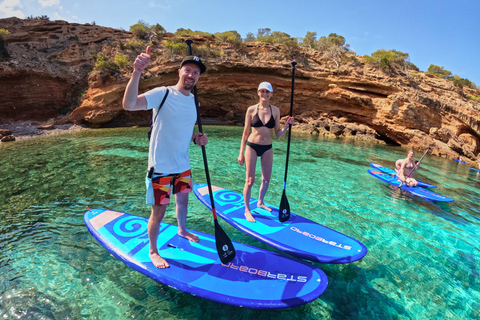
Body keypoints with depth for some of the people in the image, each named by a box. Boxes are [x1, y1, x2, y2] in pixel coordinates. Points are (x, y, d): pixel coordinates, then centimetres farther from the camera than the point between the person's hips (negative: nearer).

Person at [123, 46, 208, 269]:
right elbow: (129, 104, -32)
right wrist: (137, 72, -45)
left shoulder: (194, 101, 7)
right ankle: (153, 251, 29)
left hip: (183, 166, 7)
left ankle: (182, 230, 53)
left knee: (183, 200, 24)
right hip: (161, 167, -7)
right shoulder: (162, 94, -16)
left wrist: (197, 138, -1)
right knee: (159, 211, 4)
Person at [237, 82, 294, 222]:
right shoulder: (251, 110, -4)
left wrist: (287, 125, -14)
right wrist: (241, 153, -2)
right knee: (250, 180, -1)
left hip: (267, 148, 3)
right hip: (252, 147, -3)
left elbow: (278, 134, 4)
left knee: (266, 179, 14)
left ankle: (260, 202, 38)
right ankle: (247, 210, 15)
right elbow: (246, 133, -1)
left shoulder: (275, 110, 2)